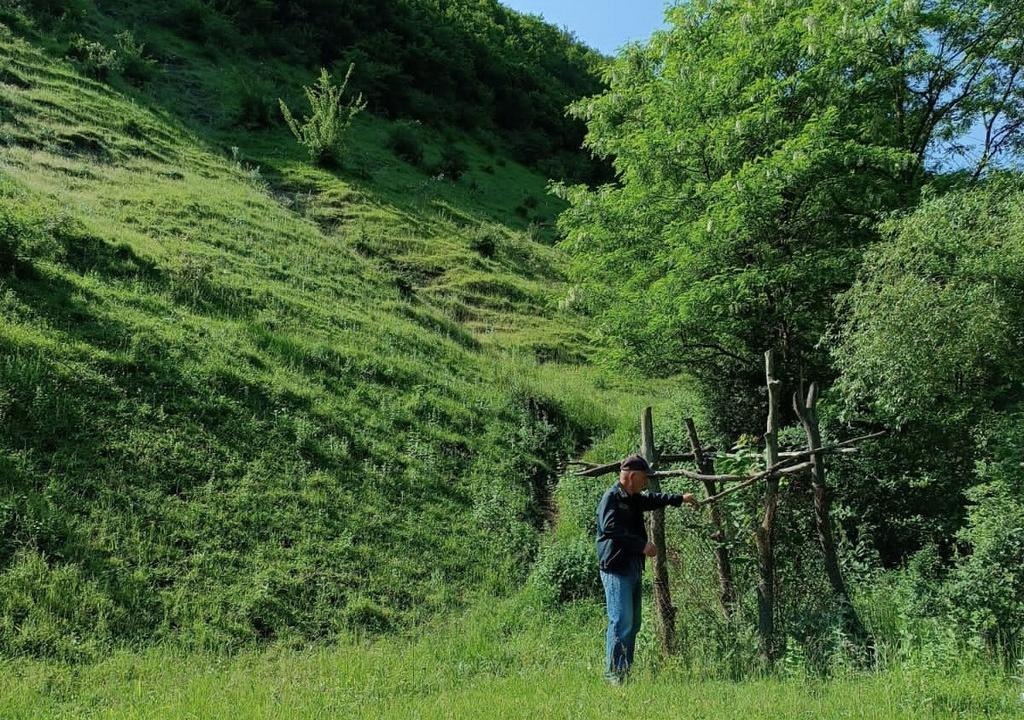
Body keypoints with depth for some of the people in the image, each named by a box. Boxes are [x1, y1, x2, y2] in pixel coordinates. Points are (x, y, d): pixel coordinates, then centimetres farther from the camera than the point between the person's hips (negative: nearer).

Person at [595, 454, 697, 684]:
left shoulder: (633, 499, 16)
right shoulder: (611, 497, -13)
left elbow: (653, 500, 38)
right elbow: (612, 529, -26)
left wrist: (680, 498, 38)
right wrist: (642, 545, -25)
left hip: (633, 568, 10)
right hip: (617, 569, -10)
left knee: (633, 623, 12)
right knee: (621, 622, -12)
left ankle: (625, 671, 19)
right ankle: (612, 674, -7)